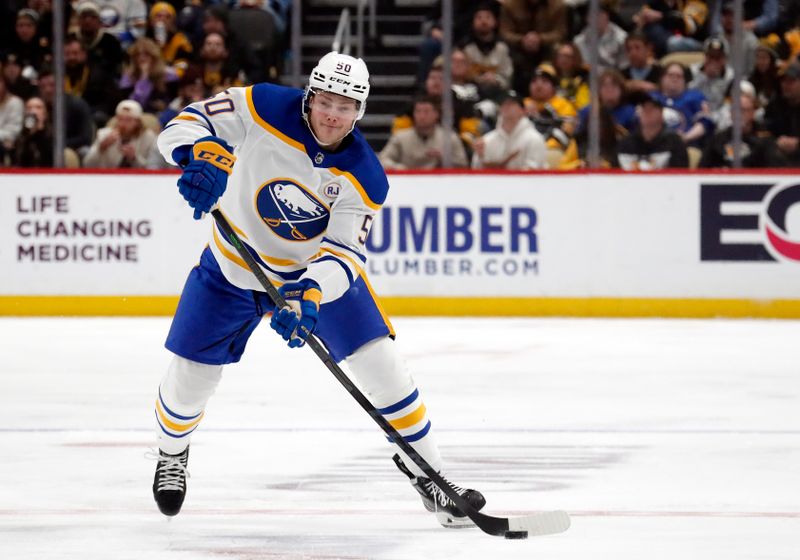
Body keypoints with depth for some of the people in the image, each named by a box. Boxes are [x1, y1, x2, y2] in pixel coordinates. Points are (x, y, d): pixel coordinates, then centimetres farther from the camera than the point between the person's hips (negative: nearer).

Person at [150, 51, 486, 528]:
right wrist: (202, 154, -47)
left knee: (381, 365, -9)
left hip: (318, 268, 0)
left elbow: (342, 252, -27)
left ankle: (427, 472, 8)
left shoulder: (365, 178, -22)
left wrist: (309, 294, -47)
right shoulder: (263, 109, -24)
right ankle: (172, 453, 34)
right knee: (192, 374, 1)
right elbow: (186, 124, -23)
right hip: (235, 265, 0)